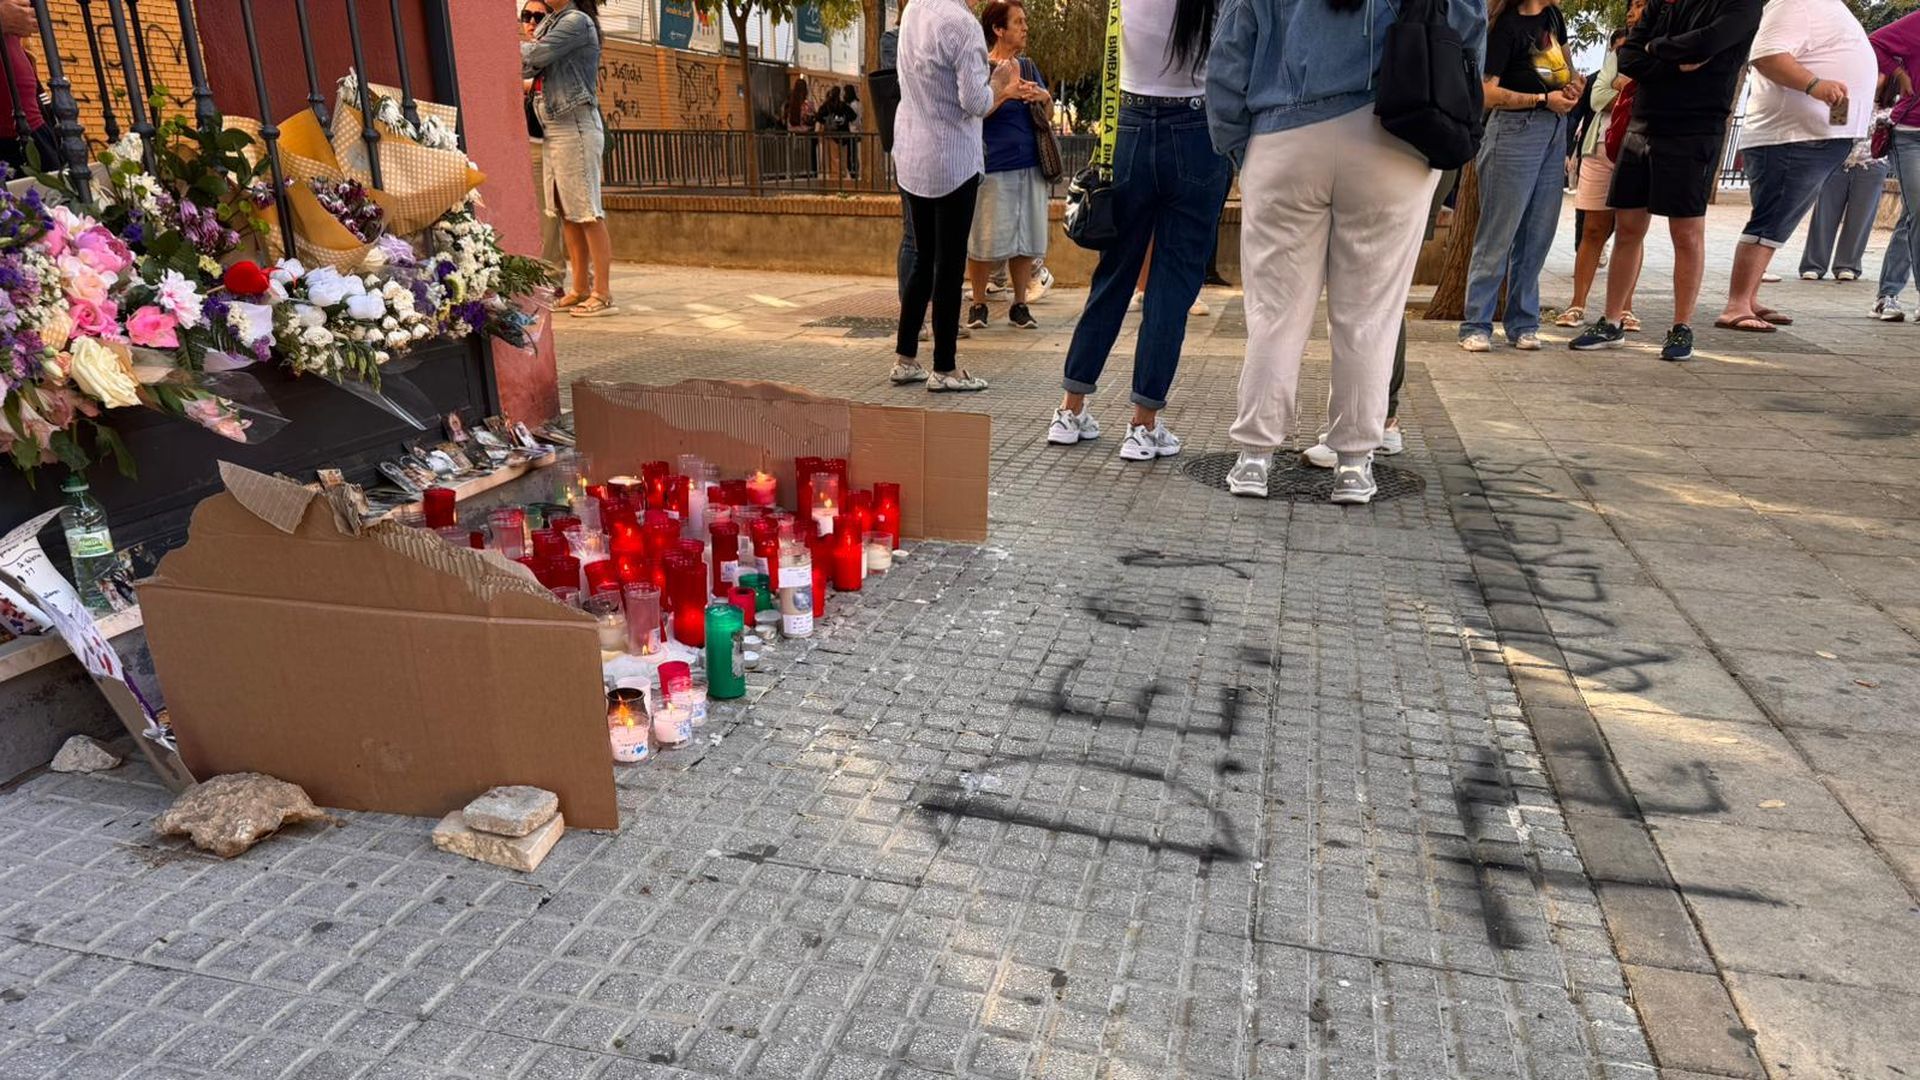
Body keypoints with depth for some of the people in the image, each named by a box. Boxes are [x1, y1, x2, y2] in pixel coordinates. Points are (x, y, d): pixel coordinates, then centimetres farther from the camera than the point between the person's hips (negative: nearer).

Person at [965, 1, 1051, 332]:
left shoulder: (1028, 66, 14)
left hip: (1029, 166, 6)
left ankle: (1019, 306, 16)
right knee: (985, 241, -1)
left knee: (1026, 241, 6)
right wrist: (1005, 93, -21)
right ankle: (978, 304, 13)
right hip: (993, 168, -5)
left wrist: (1045, 97, -1)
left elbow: (1047, 116, 20)